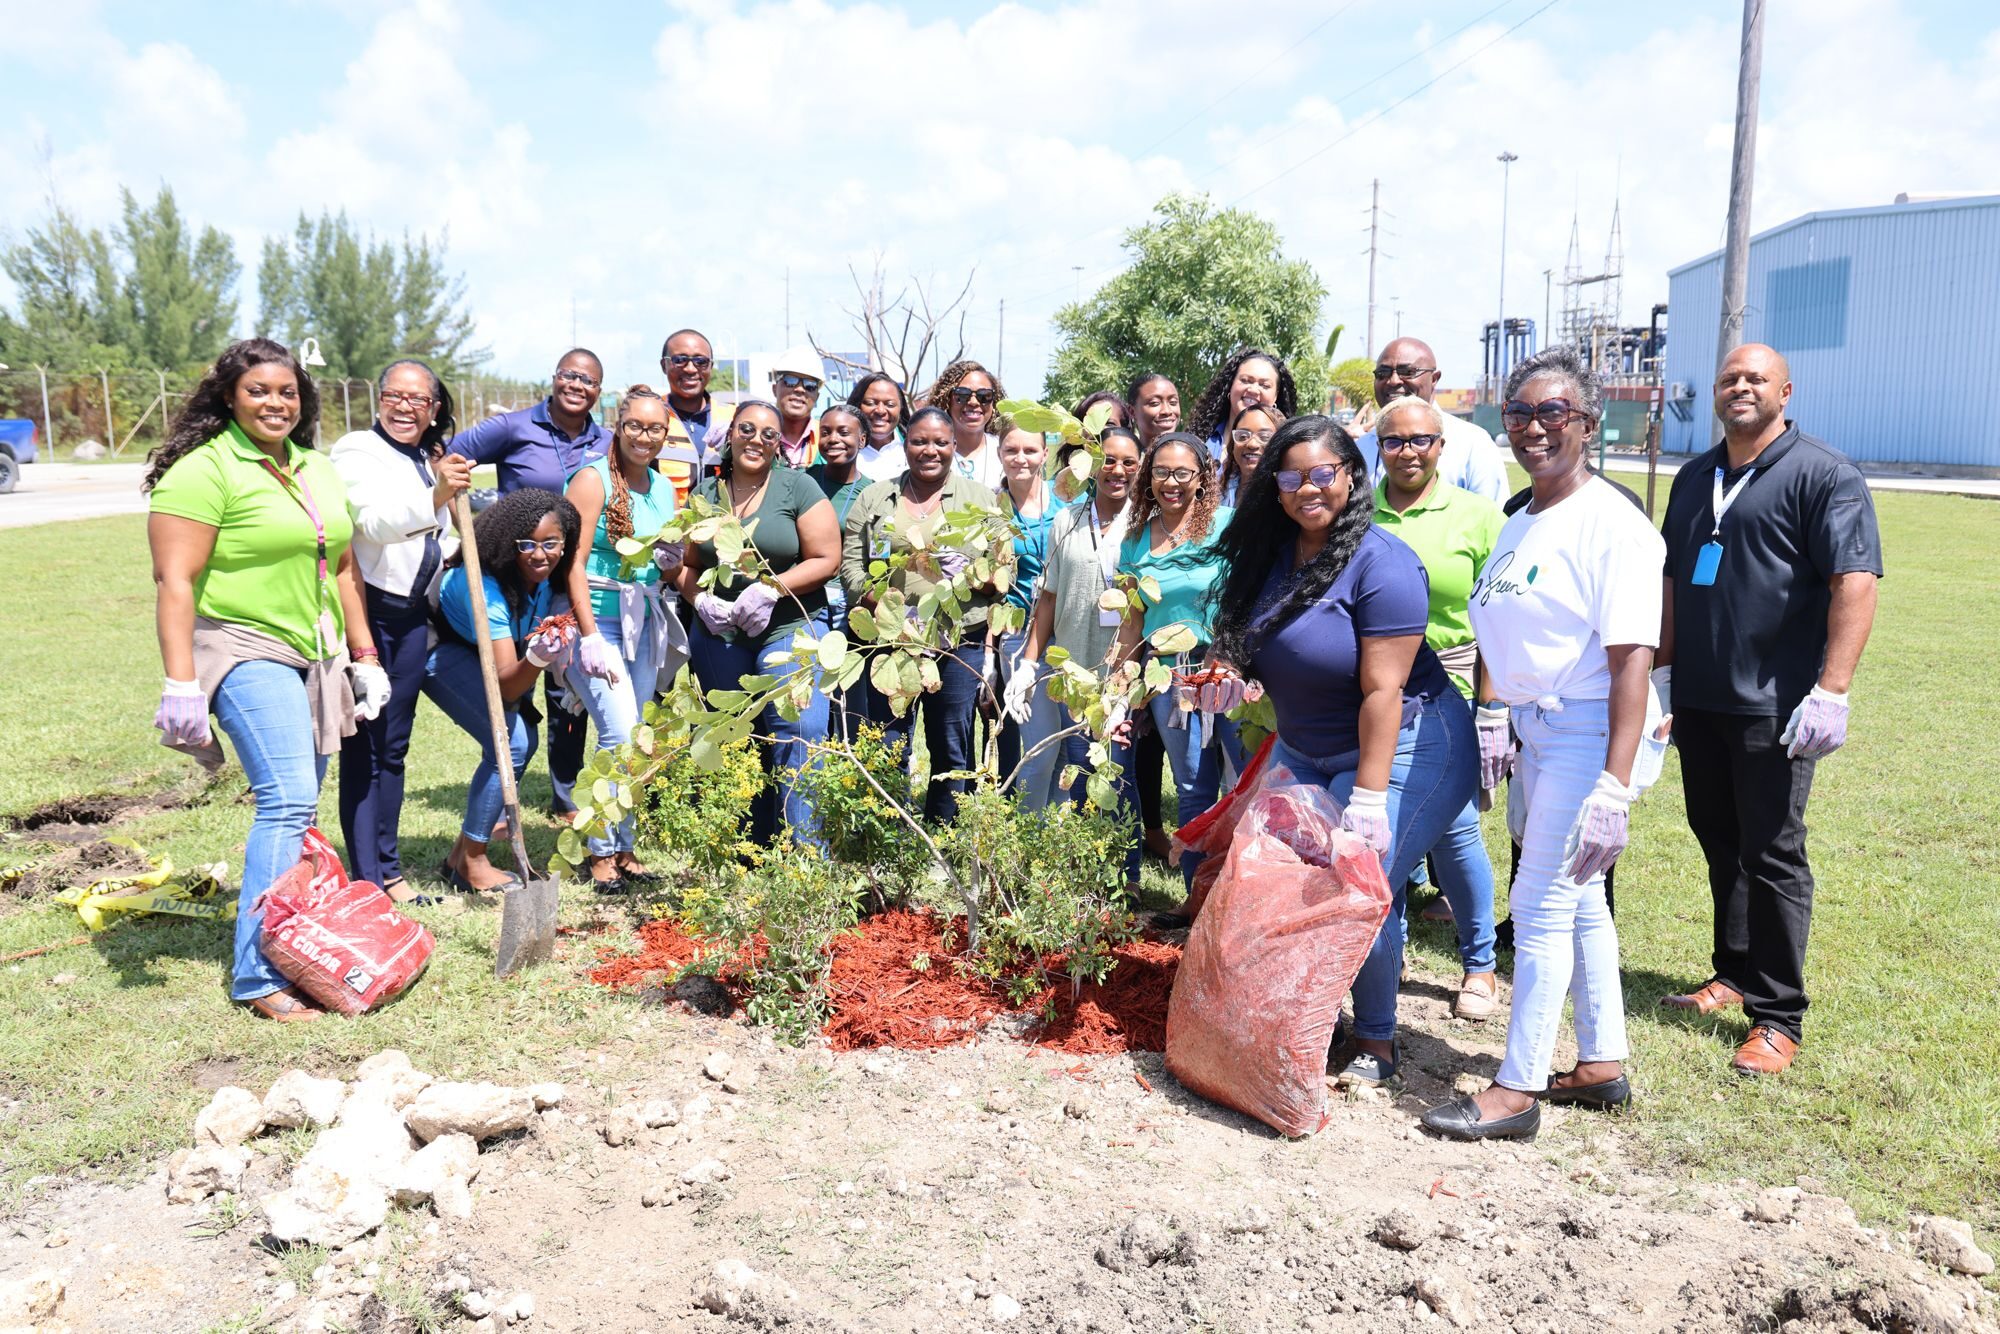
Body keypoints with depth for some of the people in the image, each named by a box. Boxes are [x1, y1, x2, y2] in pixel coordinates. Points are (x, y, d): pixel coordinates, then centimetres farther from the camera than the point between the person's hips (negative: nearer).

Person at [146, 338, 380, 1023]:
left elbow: (341, 568, 21)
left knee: (297, 806, 9)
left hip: (315, 655, 7)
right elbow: (175, 582, -14)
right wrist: (180, 686, -19)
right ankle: (260, 973, -11)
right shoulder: (204, 470, -9)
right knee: (287, 801, -16)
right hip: (246, 652, -7)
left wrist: (364, 656, 19)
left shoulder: (318, 468, 14)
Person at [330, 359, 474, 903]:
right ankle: (368, 879, 2)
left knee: (393, 746, 12)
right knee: (363, 746, -3)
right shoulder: (357, 450, -6)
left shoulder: (432, 461, 18)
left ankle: (389, 870, 20)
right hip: (365, 609, -7)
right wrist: (437, 496, -35)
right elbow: (375, 521, -22)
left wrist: (460, 547, 11)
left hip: (411, 615, 7)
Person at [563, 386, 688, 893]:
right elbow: (573, 563, -14)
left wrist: (671, 563, -3)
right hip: (595, 621, -6)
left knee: (631, 742, 9)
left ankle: (623, 849, 20)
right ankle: (603, 855, 1)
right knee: (621, 736, -13)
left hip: (644, 627, 6)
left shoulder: (664, 487, 12)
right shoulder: (593, 480, -8)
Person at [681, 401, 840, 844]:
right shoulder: (705, 494, 11)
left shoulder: (798, 488, -1)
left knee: (799, 728, -18)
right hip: (718, 636, 4)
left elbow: (826, 559, -5)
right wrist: (702, 599, -4)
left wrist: (771, 589, -15)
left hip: (789, 628, -4)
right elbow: (685, 565, 16)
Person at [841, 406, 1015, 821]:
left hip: (960, 641, -1)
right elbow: (851, 564, 6)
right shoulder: (875, 499, 12)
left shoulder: (980, 497, 9)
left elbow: (1005, 565, 5)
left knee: (952, 750, 5)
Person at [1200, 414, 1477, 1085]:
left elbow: (1383, 689, -24)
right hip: (1305, 752, 7)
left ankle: (1377, 1042, 10)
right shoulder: (1272, 553, 2)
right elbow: (1254, 645, 15)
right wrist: (1228, 672, -8)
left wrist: (1368, 795, -26)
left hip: (1402, 750, -7)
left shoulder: (1380, 562, -20)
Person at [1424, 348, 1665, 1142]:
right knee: (1577, 898, 16)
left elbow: (1631, 658, -22)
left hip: (1592, 735, -9)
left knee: (1542, 903, -5)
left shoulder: (1610, 524, -16)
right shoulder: (1519, 523, 11)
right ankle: (1602, 1063, 30)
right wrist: (1495, 724, 16)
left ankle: (1517, 1089, 6)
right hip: (1539, 732, 9)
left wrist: (1615, 784, -26)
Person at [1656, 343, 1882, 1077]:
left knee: (1771, 855, -1)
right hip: (1698, 700, 6)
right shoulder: (1695, 478, 15)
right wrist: (1663, 670, 17)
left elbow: (1854, 583, -15)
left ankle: (1777, 1016, 8)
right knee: (1719, 842, 14)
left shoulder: (1823, 475, -7)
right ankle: (1734, 971, 30)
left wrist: (1831, 691, -22)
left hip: (1773, 707, -6)